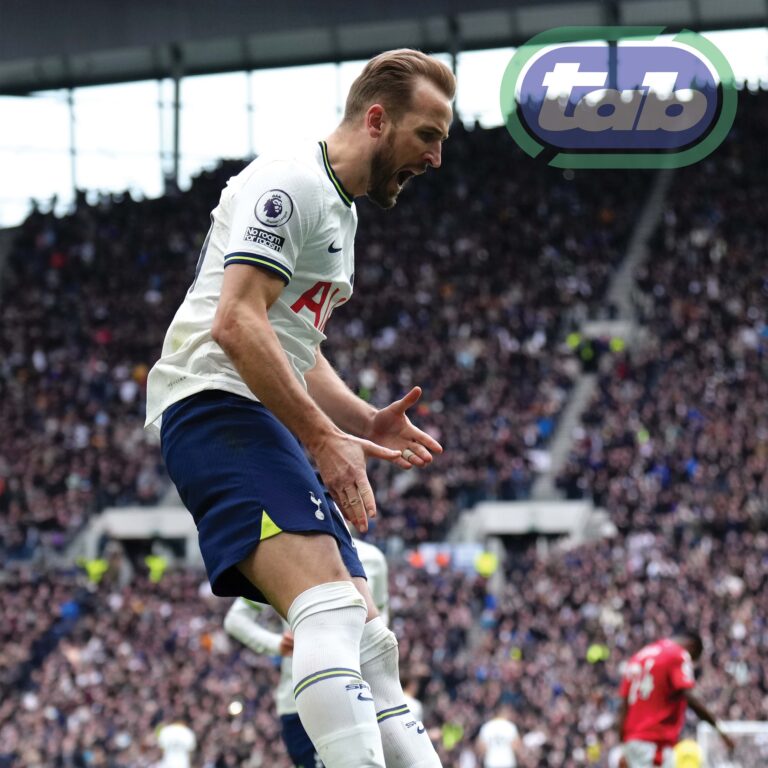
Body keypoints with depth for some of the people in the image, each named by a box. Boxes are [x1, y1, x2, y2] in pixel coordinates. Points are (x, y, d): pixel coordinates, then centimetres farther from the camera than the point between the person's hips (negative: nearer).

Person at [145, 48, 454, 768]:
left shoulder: (340, 210, 25)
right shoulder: (289, 183, -8)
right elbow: (236, 325, -18)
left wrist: (364, 422, 16)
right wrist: (325, 438, -19)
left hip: (268, 426, 11)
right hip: (217, 406, -11)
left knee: (365, 639, 7)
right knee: (332, 606, -29)